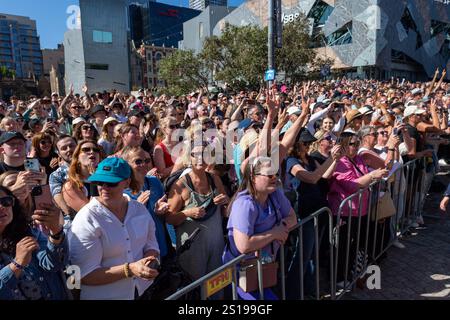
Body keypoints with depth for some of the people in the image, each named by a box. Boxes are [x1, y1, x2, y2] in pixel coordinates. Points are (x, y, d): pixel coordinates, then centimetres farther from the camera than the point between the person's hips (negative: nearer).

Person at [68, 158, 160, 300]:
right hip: (102, 295, -4)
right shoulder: (86, 220, -19)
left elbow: (151, 244, 4)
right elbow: (84, 274, -21)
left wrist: (150, 261, -17)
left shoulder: (140, 209, -4)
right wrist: (130, 269, -29)